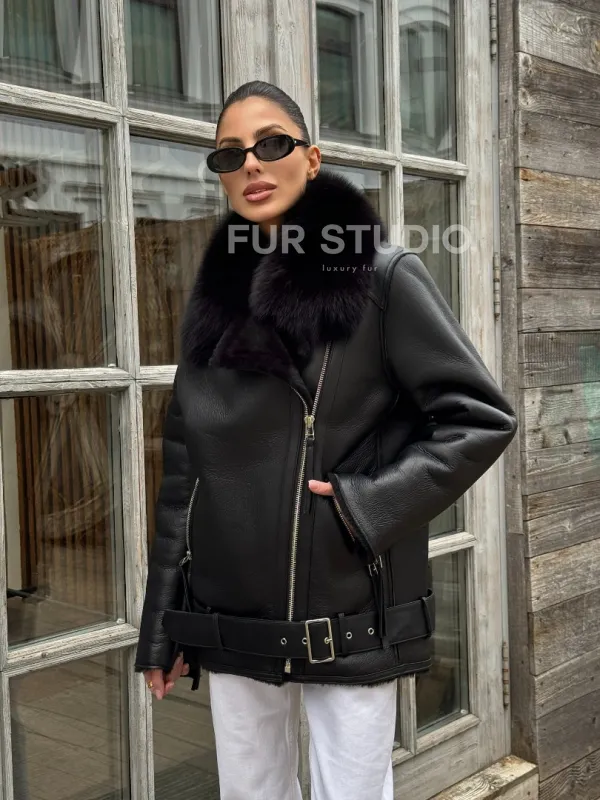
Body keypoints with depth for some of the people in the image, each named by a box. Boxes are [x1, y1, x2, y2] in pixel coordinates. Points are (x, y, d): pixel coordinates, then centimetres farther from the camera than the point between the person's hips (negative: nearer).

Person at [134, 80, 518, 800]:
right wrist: (162, 626, 8)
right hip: (230, 619, 4)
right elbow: (184, 466, 9)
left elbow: (480, 418, -7)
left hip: (348, 617, -4)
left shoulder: (382, 275, -5)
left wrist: (370, 506, -16)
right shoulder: (214, 295, 8)